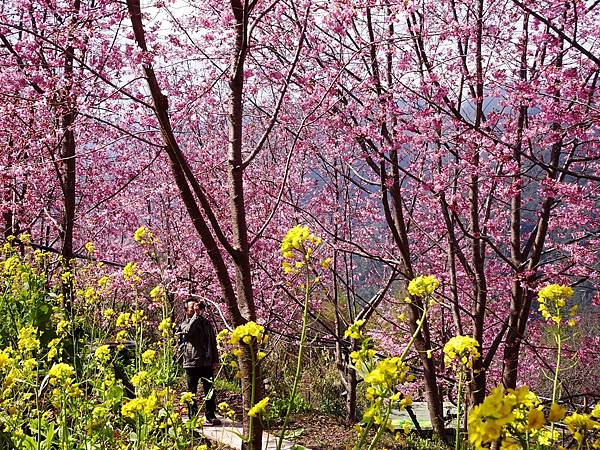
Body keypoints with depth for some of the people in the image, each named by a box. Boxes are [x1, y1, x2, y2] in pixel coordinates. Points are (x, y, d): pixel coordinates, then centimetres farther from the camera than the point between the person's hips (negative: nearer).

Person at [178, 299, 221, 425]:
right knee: (191, 392, 2)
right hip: (191, 363, -3)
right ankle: (193, 417, 8)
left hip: (207, 363, 3)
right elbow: (188, 331, -23)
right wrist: (196, 315, -19)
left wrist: (215, 360, 8)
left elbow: (213, 342, 15)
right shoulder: (185, 324, 3)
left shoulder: (206, 323, 14)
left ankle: (210, 416, 13)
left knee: (210, 391, 5)